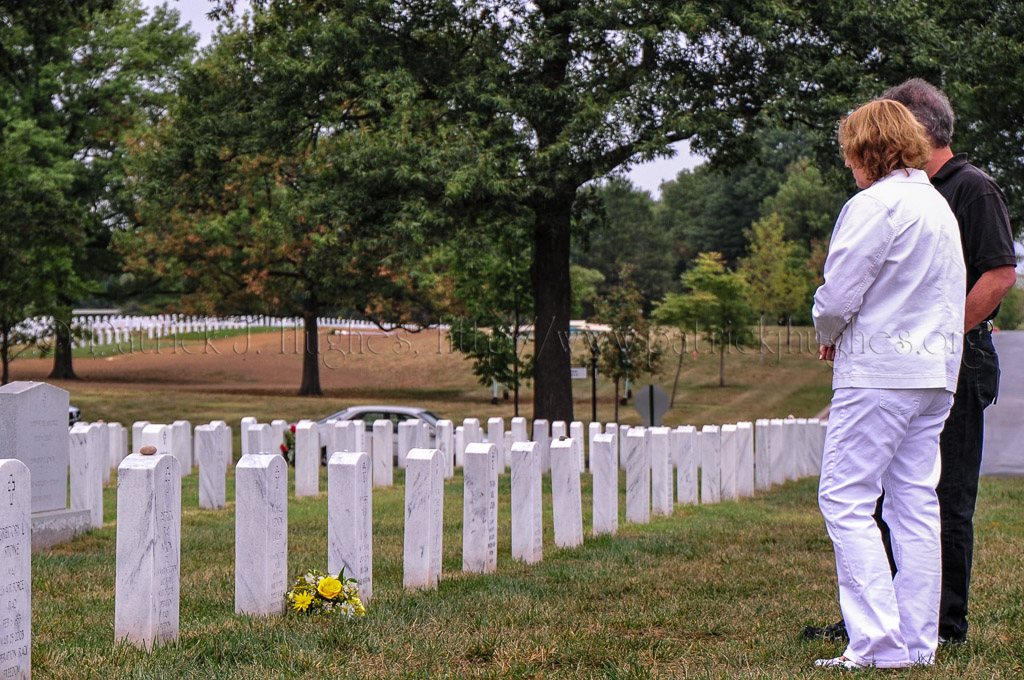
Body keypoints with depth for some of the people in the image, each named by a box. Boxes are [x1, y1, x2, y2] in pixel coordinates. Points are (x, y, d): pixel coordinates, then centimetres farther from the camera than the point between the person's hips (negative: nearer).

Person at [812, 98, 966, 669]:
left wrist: (829, 337, 7)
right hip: (935, 371, 9)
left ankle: (879, 646, -11)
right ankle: (919, 644, 11)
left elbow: (837, 296, -15)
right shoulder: (940, 205, 15)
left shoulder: (876, 205, -12)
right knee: (916, 505, 9)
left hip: (879, 371, -9)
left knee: (847, 500, -6)